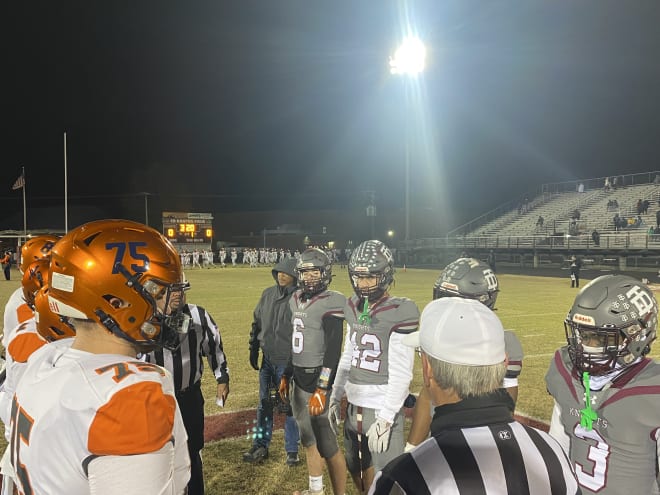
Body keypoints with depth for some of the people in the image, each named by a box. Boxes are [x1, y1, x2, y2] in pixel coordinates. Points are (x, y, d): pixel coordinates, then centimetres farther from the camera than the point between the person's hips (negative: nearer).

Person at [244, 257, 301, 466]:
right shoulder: (268, 294, 4)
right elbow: (257, 323, 14)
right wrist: (253, 349, 12)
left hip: (289, 362, -5)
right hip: (267, 360, 5)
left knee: (290, 407, 6)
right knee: (264, 405, 15)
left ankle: (292, 450, 20)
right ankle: (260, 446, 29)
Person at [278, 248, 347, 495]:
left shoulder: (331, 303, -16)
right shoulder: (296, 300, 9)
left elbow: (333, 351, -20)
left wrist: (322, 390, -23)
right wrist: (286, 376, 20)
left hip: (319, 380, -8)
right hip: (299, 379, 8)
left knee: (328, 446, -2)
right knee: (308, 439, 19)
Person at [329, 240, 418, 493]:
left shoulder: (400, 313, -16)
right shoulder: (353, 308, 6)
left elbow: (401, 375, -17)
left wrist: (385, 418, -18)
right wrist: (335, 397, 16)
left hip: (383, 408, -7)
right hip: (354, 405, 7)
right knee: (356, 468, 20)